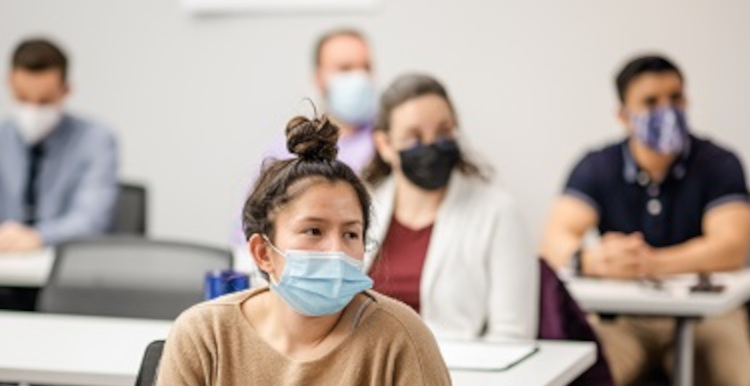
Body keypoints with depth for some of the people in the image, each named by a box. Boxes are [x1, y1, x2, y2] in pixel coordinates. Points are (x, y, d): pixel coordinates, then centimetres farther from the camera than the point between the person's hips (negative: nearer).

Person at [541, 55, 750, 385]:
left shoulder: (718, 164, -5)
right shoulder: (596, 168, -1)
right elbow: (555, 238, -13)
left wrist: (652, 263, -35)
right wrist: (595, 261, -38)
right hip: (621, 315, 0)